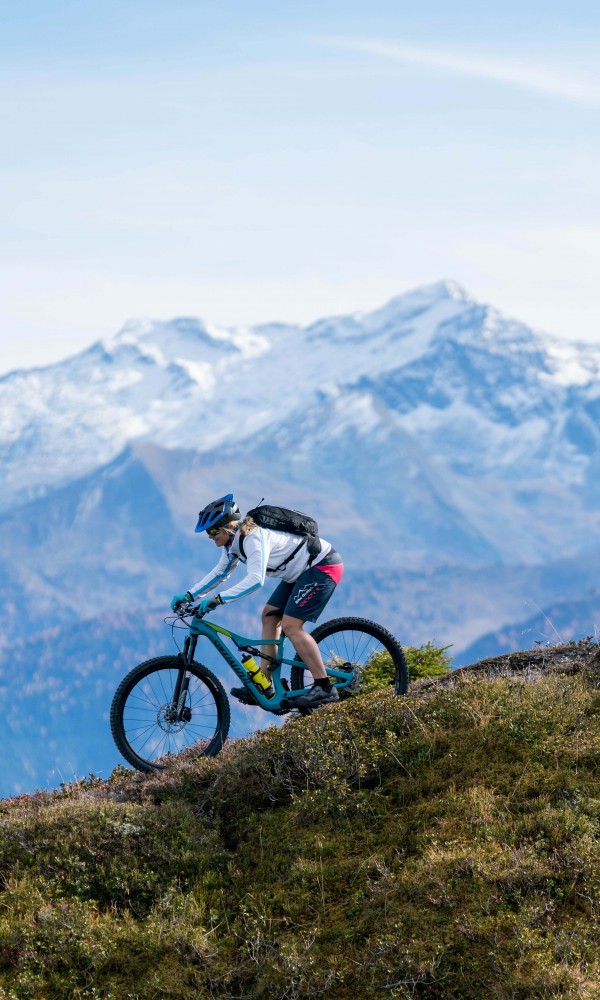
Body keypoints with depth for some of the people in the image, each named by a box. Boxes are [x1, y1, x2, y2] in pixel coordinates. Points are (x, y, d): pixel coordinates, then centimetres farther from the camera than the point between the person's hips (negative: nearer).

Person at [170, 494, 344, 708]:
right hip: (303, 570, 11)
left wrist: (217, 599, -40)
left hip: (324, 566, -11)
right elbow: (219, 573, 15)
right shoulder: (234, 540, 4)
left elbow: (255, 579, -38)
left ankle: (324, 688, -14)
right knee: (269, 616, 6)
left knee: (290, 626, -16)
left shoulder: (253, 537, -27)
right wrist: (189, 596, 5)